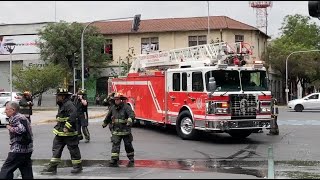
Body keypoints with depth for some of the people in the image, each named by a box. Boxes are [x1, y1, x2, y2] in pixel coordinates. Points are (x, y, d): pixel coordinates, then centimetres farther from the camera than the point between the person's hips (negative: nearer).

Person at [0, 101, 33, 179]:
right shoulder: (22, 117, 19)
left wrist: (10, 128, -13)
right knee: (27, 173, 11)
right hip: (27, 150, 10)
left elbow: (21, 129, -25)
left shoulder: (16, 118, -11)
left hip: (18, 150, -10)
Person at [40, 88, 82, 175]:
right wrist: (58, 126, 20)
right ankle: (52, 167, 13)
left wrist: (67, 127, -31)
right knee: (56, 149, 9)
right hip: (60, 132, 10)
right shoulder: (62, 105, 14)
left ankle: (78, 166, 15)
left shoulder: (69, 104, -18)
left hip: (69, 133, -10)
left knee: (73, 149, 2)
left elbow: (73, 115, -31)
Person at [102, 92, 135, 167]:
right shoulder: (113, 108, 7)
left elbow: (132, 114, -28)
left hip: (126, 131, -4)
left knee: (128, 146, 8)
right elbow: (108, 117, 24)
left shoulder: (126, 107, -11)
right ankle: (114, 161, -5)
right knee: (115, 145, -6)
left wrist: (130, 120, -49)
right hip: (116, 131, 4)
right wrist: (104, 123, 38)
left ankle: (131, 161, 22)